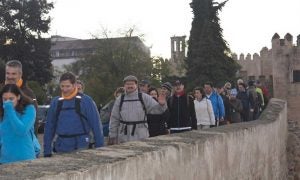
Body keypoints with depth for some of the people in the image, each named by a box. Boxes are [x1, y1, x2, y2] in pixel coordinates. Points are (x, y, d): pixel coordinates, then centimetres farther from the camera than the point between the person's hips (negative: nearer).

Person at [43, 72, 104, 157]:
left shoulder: (85, 100, -3)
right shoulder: (56, 102, 8)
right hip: (61, 149, 3)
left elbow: (96, 125, -2)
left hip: (81, 147, -3)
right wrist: (47, 151, 8)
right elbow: (49, 126, 11)